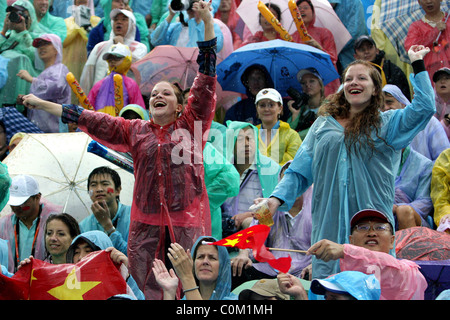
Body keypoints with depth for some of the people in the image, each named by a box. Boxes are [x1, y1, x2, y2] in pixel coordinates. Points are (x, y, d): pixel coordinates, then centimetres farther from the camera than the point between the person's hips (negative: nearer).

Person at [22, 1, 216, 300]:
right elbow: (89, 119, 15)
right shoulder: (135, 131, 14)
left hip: (188, 219, -3)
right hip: (147, 223, 3)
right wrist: (43, 104, 16)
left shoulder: (191, 124, 5)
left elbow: (206, 78, -1)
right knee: (147, 289, 2)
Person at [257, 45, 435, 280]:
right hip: (329, 224, 2)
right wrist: (277, 198, 1)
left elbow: (424, 107, -5)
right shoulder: (323, 124, 18)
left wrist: (417, 64, -2)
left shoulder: (387, 124, 11)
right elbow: (300, 170, 16)